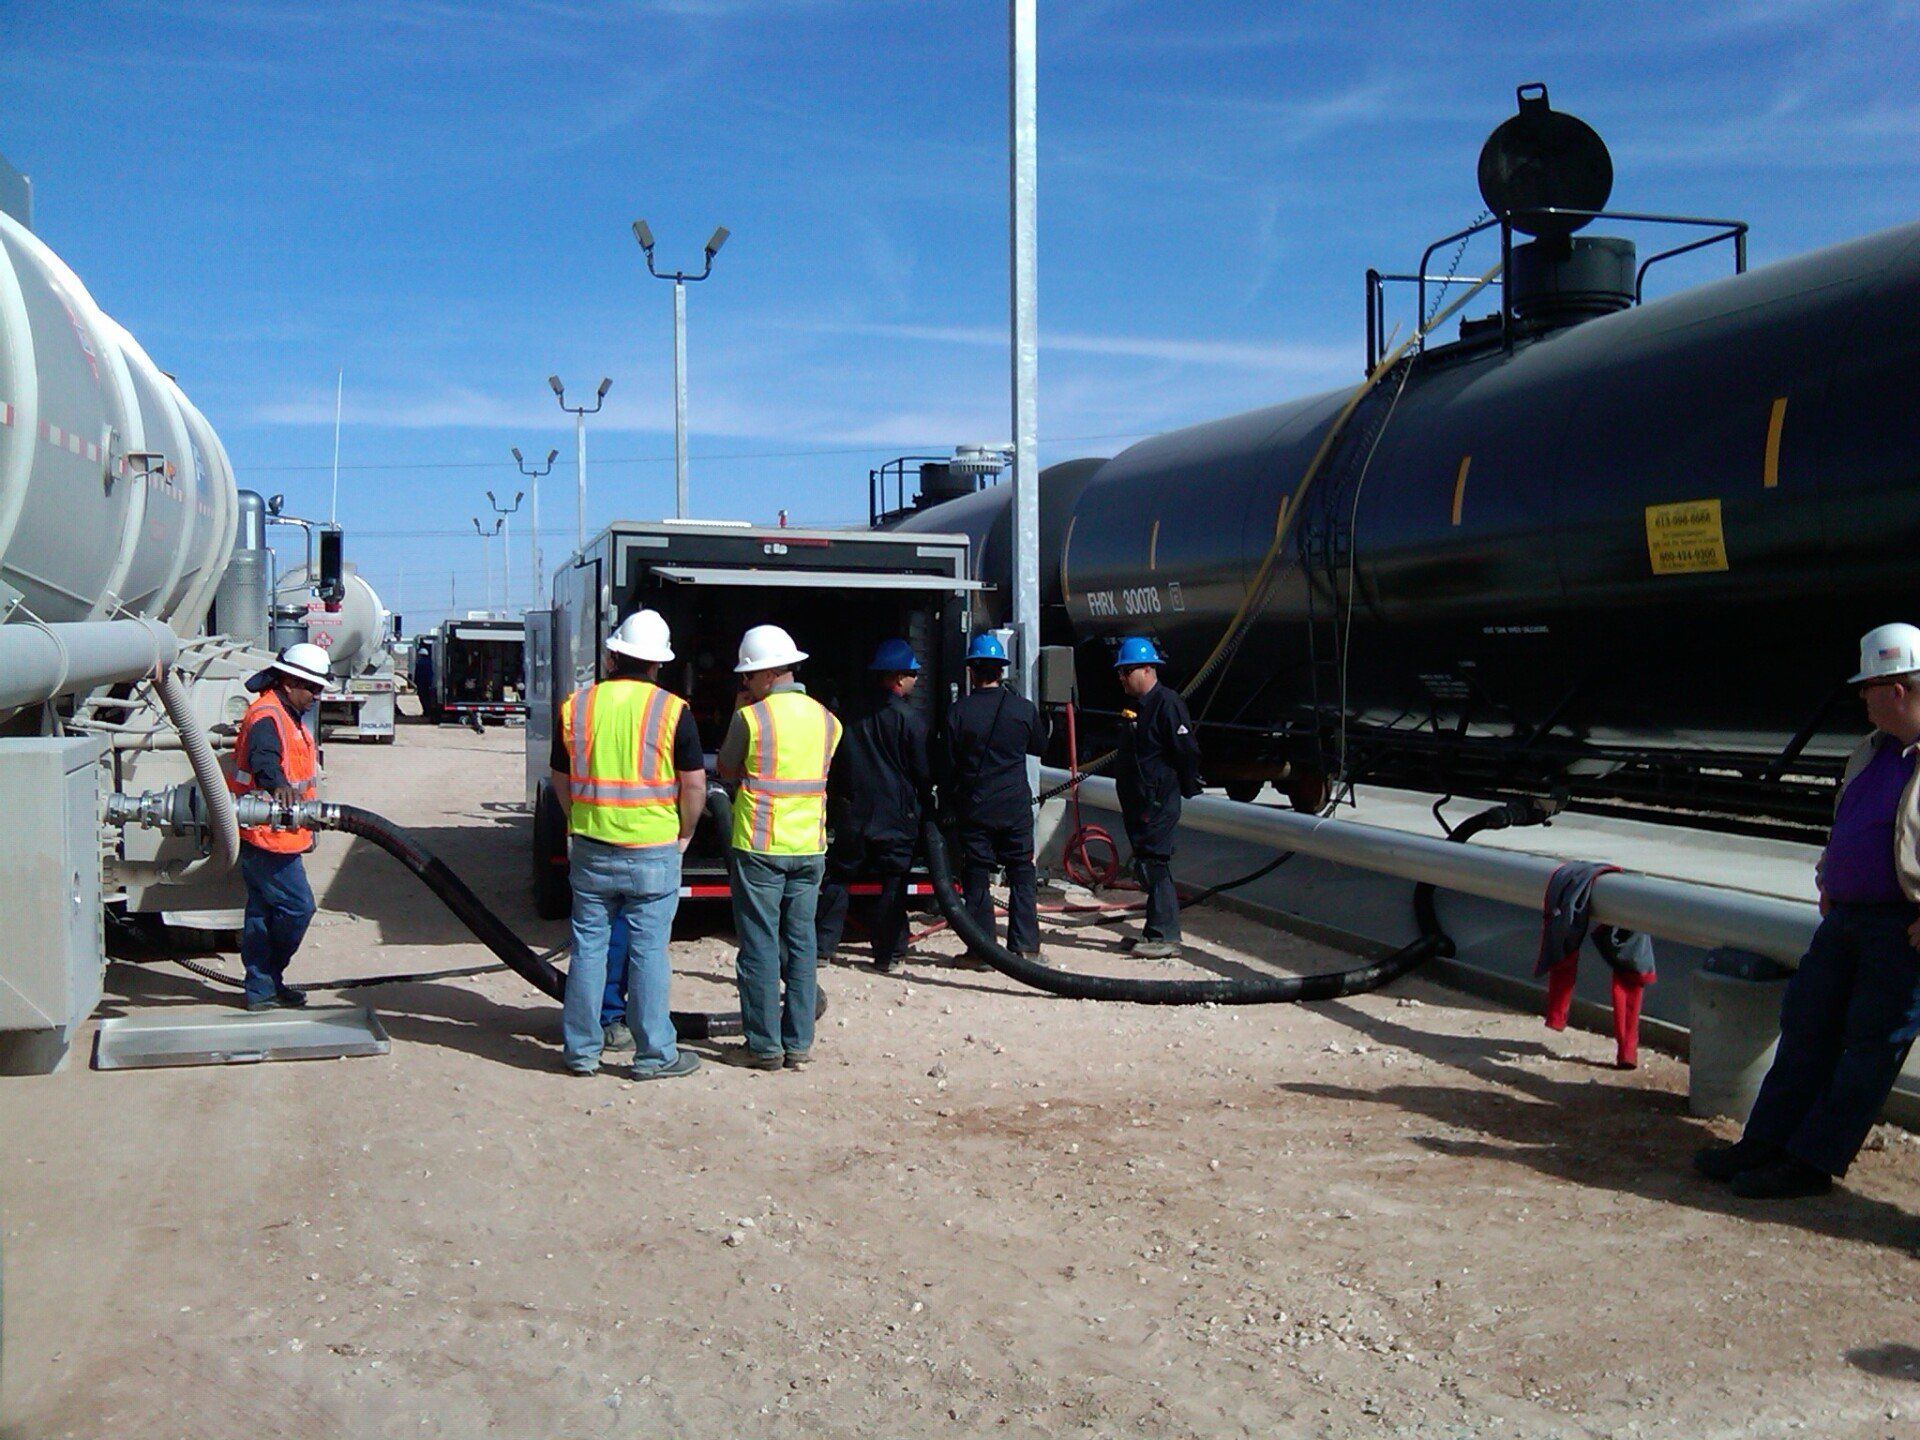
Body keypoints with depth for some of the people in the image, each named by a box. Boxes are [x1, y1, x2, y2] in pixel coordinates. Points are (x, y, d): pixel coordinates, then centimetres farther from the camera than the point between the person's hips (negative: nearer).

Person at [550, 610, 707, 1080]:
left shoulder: (576, 706, 1)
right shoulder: (672, 711, -8)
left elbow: (561, 781, 10)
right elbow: (694, 785, -7)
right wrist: (684, 833, 8)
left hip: (590, 850, 3)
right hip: (653, 852, -3)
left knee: (588, 948, 11)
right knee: (648, 952, 4)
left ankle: (581, 1050, 19)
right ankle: (654, 1054, 11)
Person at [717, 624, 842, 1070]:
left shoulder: (750, 718, -10)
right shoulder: (826, 719, 5)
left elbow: (727, 770, 4)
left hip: (758, 846, -5)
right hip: (810, 847, 5)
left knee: (759, 946, 2)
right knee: (802, 944, 10)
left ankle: (765, 1046, 5)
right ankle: (799, 1042, 14)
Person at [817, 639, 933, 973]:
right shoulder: (910, 719, -8)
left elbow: (834, 765, 12)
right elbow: (922, 772, -4)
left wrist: (832, 811, 20)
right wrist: (923, 807, 13)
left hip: (852, 812, 4)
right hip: (896, 816, -4)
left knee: (837, 878, 11)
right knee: (893, 884, 3)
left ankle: (824, 946, 9)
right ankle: (886, 954, 4)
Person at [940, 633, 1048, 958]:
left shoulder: (959, 711, -6)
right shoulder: (1024, 708, -3)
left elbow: (947, 765, -1)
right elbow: (1040, 747, 15)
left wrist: (948, 803, 11)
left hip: (973, 809, -1)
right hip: (1016, 809, 1)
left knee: (977, 878, 5)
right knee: (1022, 876, 9)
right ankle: (1025, 946, 9)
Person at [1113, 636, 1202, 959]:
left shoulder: (1168, 703, -14)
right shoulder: (1134, 705, 16)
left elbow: (1187, 751, -17)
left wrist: (1186, 789, -11)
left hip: (1158, 801, -10)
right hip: (1137, 800, 10)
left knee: (1153, 863, -11)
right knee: (1148, 865, 13)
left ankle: (1165, 936, -9)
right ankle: (1158, 931, 21)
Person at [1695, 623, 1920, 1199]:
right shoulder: (1872, 750, 13)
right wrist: (1828, 882, 18)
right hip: (1845, 915, 9)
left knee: (1869, 1047, 0)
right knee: (1807, 1024, 10)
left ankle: (1813, 1162, 5)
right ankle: (1764, 1144, 16)